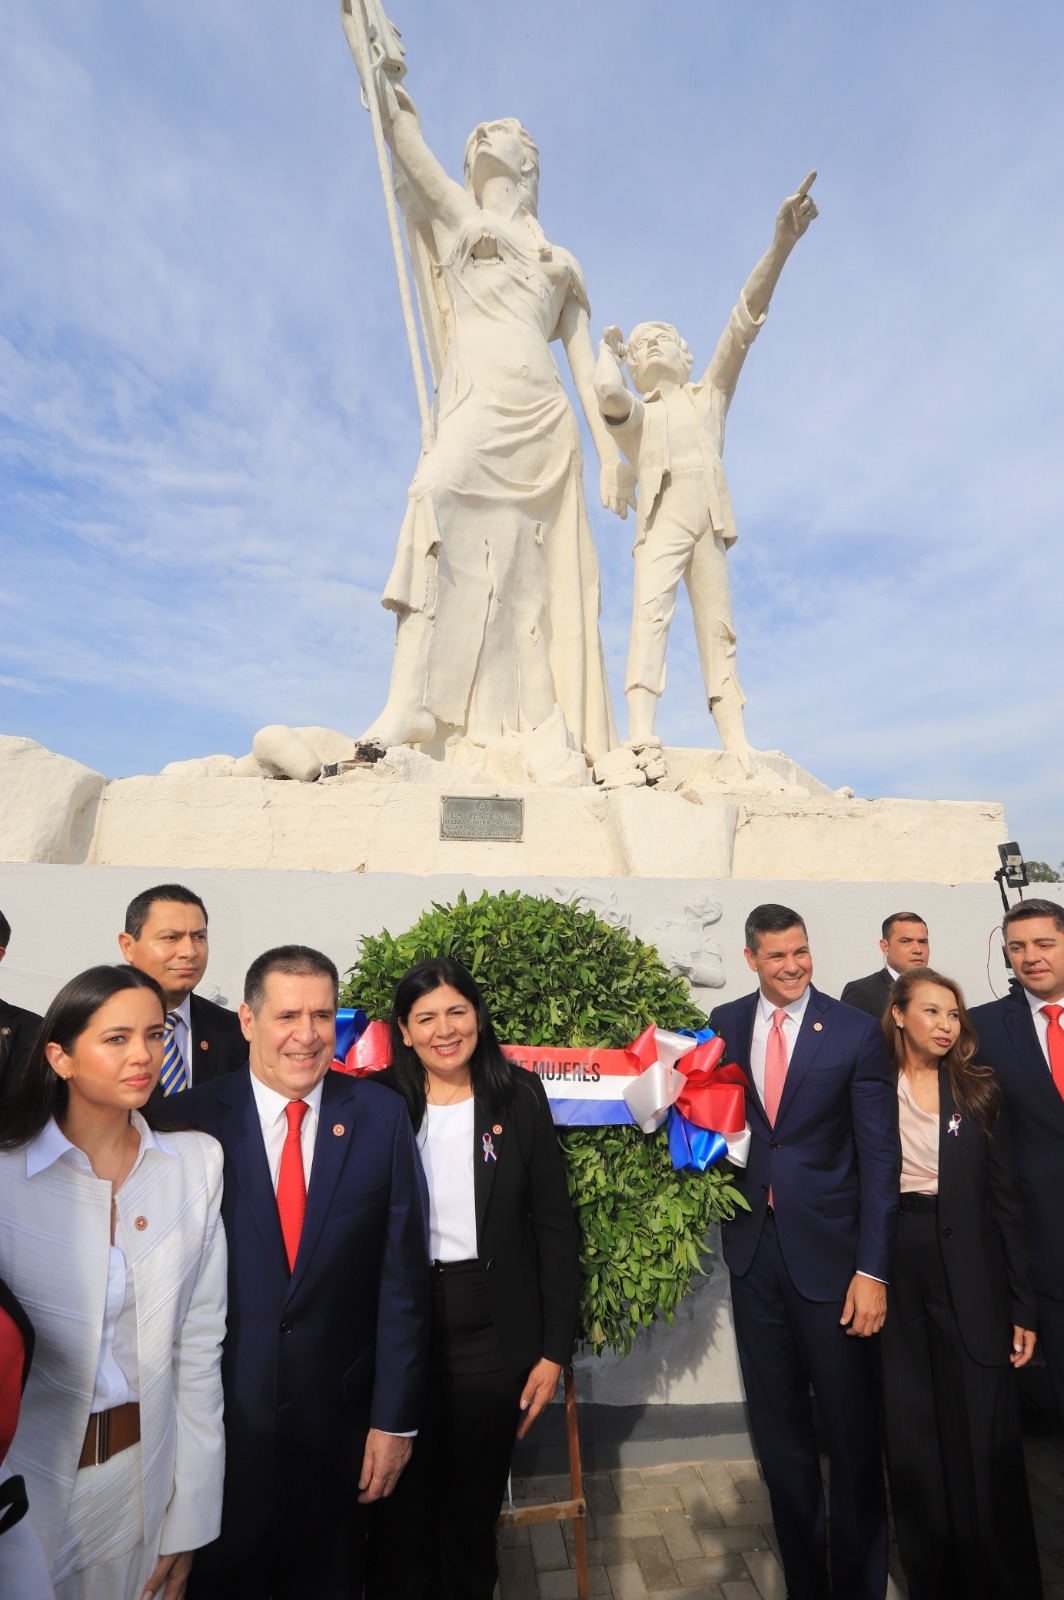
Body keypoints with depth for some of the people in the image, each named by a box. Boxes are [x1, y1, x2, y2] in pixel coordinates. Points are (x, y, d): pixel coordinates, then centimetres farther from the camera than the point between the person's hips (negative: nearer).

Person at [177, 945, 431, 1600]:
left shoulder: (381, 1116, -11)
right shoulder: (192, 1120, -12)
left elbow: (404, 1274, -7)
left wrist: (394, 1418, -5)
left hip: (340, 1417, 1)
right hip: (223, 1416, -1)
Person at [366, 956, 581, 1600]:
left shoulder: (519, 1098, -7)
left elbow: (555, 1227, -4)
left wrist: (555, 1350, -4)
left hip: (494, 1335, 0)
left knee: (474, 1509, 17)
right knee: (401, 1505, 16)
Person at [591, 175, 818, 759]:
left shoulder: (711, 393, 28)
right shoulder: (633, 412, 22)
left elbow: (744, 322, 15)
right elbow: (605, 392, -2)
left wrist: (780, 244, 3)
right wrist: (607, 348, 19)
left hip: (708, 524, 2)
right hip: (660, 522, -2)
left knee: (718, 631, -6)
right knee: (650, 610, -24)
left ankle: (738, 745, -12)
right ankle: (641, 734, -37)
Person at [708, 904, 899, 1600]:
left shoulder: (858, 1033, -9)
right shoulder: (724, 1025, 0)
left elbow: (879, 1158, -8)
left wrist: (873, 1270, -11)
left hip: (829, 1249, -3)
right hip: (755, 1250, 3)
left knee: (853, 1431, 13)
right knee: (779, 1431, 19)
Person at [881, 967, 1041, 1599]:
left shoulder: (981, 1091, 1)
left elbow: (1006, 1201, 1)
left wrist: (1022, 1308, -1)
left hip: (969, 1278, 0)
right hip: (894, 1269, 1)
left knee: (986, 1440, 4)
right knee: (912, 1440, 12)